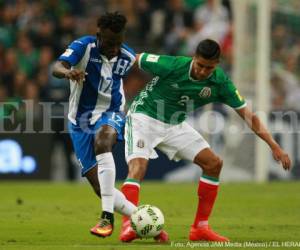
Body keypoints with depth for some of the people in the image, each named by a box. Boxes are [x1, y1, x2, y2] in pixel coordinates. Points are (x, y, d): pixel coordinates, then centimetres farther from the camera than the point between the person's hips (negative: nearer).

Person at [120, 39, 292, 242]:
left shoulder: (220, 82, -15)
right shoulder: (171, 66, -26)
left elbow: (247, 115, -11)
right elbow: (132, 59, -13)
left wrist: (274, 146, -16)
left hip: (175, 126, 5)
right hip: (144, 117, -5)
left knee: (213, 163, -3)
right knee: (138, 167, -27)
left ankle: (200, 227, 3)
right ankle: (128, 226, -34)